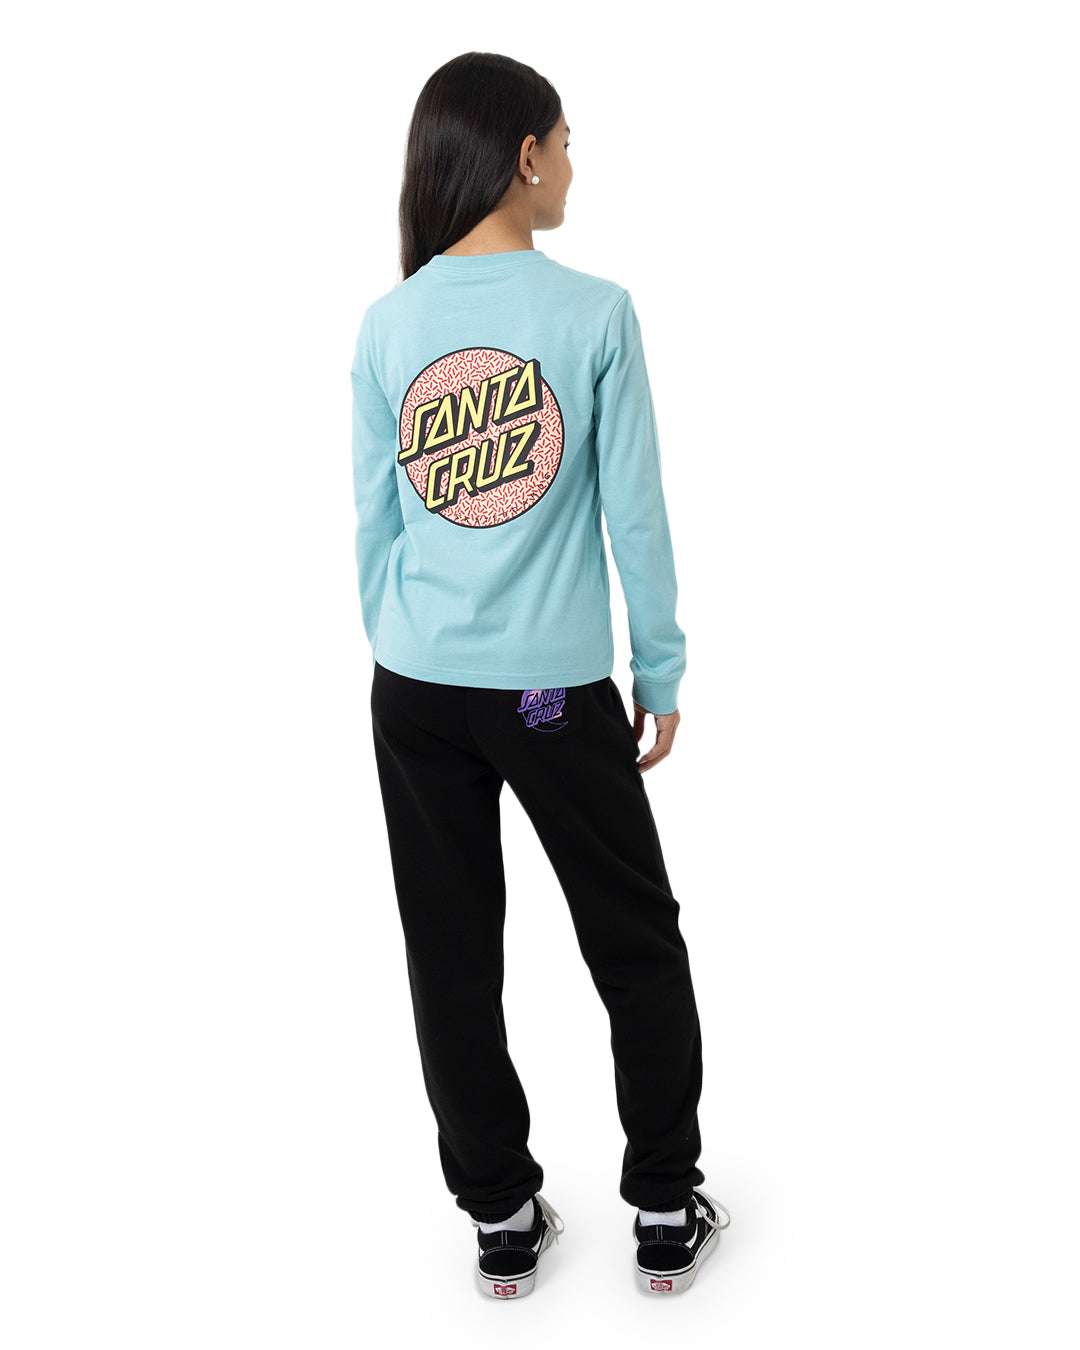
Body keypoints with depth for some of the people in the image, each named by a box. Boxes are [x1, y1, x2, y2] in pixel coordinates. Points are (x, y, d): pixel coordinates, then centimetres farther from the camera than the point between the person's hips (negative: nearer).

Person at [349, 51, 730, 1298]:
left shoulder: (386, 326, 0)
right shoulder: (593, 313, -9)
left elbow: (374, 522, 5)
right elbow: (635, 513, -7)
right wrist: (662, 670, 4)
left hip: (415, 692, 3)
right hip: (557, 689, -3)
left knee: (453, 962, 14)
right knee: (638, 948, 15)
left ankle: (500, 1217, 27)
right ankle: (665, 1214, 26)